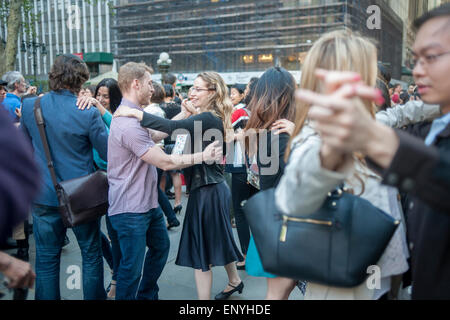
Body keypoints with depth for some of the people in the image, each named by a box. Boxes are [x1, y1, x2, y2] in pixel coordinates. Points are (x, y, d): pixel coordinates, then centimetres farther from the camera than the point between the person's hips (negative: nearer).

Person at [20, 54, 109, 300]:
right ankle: (94, 296, 26)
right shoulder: (88, 113, -17)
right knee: (91, 254, 15)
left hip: (44, 197, 3)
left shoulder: (30, 106, -5)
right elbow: (108, 153, -10)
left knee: (46, 259, 15)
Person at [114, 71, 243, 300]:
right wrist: (187, 114, 0)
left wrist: (135, 113, -27)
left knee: (201, 250, -1)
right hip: (214, 187, 10)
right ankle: (234, 281, 45)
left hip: (207, 191, -10)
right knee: (218, 240, 25)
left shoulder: (209, 118, -19)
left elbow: (171, 127, -31)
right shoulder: (211, 118, 12)